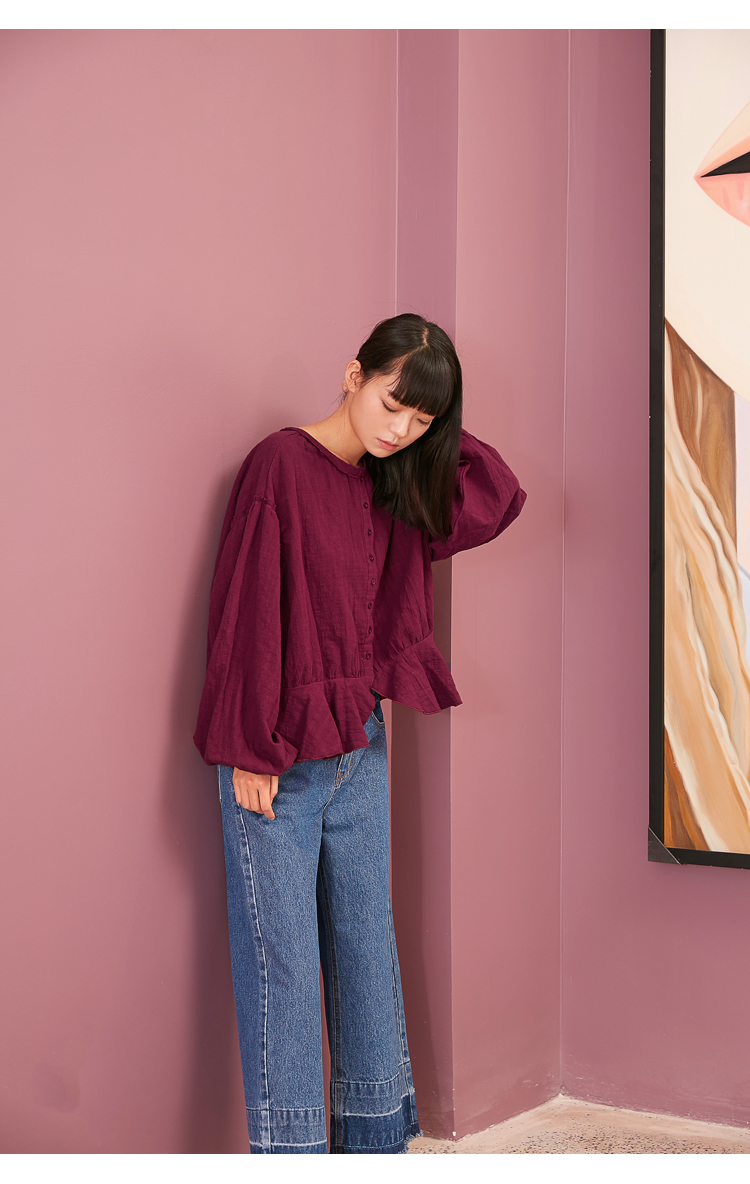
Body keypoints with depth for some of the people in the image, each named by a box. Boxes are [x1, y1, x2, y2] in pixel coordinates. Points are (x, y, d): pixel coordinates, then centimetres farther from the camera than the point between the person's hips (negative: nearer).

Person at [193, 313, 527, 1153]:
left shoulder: (392, 490, 9)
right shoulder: (281, 464, -11)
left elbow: (498, 499, 11)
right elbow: (247, 611, -14)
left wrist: (432, 433, 4)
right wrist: (250, 751, -16)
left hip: (361, 751, 7)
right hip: (277, 765, -7)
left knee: (367, 951, 13)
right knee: (281, 965, -1)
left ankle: (376, 1143, 25)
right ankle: (288, 1151, 7)